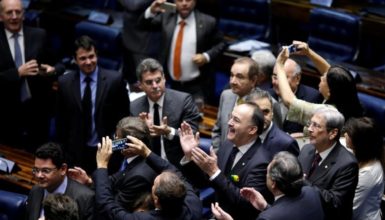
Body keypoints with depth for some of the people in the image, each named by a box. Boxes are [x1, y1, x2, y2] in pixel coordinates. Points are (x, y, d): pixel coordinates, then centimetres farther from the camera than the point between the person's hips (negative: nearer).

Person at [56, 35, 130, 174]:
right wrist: (63, 150, 6)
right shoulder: (65, 83, -1)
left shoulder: (114, 80, -8)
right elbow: (61, 120, 5)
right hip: (77, 152, 1)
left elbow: (124, 115, -1)